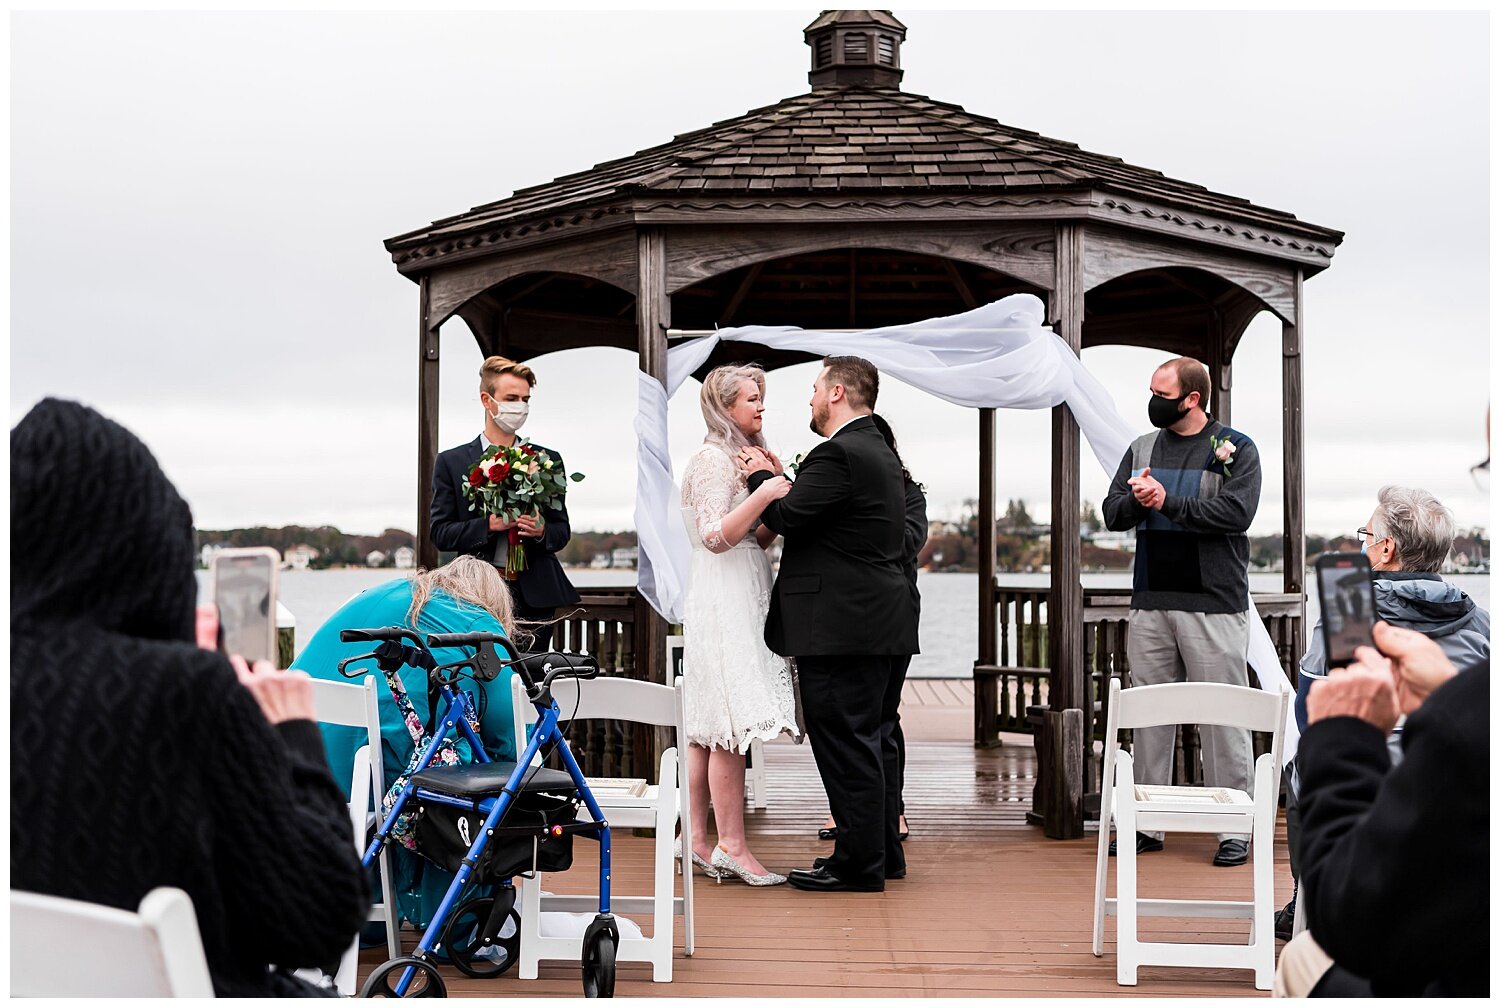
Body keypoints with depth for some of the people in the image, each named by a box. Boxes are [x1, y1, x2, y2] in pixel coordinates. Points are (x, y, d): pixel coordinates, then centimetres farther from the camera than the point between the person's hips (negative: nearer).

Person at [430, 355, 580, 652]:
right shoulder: (451, 462, 7)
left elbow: (562, 530, 14)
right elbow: (440, 533, 2)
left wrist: (541, 530, -10)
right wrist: (488, 524, -13)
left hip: (535, 596, 2)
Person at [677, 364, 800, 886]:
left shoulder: (740, 457, 22)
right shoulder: (713, 459, -8)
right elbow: (716, 537, -17)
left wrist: (780, 509, 6)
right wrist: (764, 496, -25)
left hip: (738, 598, 10)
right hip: (725, 601, -10)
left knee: (708, 732, 8)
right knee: (731, 728, -11)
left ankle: (696, 839, 10)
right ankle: (732, 845, -9)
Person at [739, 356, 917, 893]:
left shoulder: (839, 454, -16)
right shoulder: (880, 454, 17)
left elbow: (787, 517, -17)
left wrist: (763, 477, 0)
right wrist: (778, 479, 13)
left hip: (841, 624, -10)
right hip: (880, 623, 10)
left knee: (845, 743, -4)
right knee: (875, 738, 16)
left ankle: (859, 864, 2)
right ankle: (884, 853, 24)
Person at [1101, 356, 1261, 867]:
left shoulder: (1236, 449, 1)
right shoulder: (1142, 448, 16)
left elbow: (1237, 512, -13)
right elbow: (1112, 514, 10)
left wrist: (1166, 501, -11)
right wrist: (1137, 500, -12)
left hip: (1213, 605, -5)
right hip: (1150, 604, 5)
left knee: (1222, 718, -4)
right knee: (1148, 715, 7)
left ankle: (1234, 829, 3)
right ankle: (1147, 824, 15)